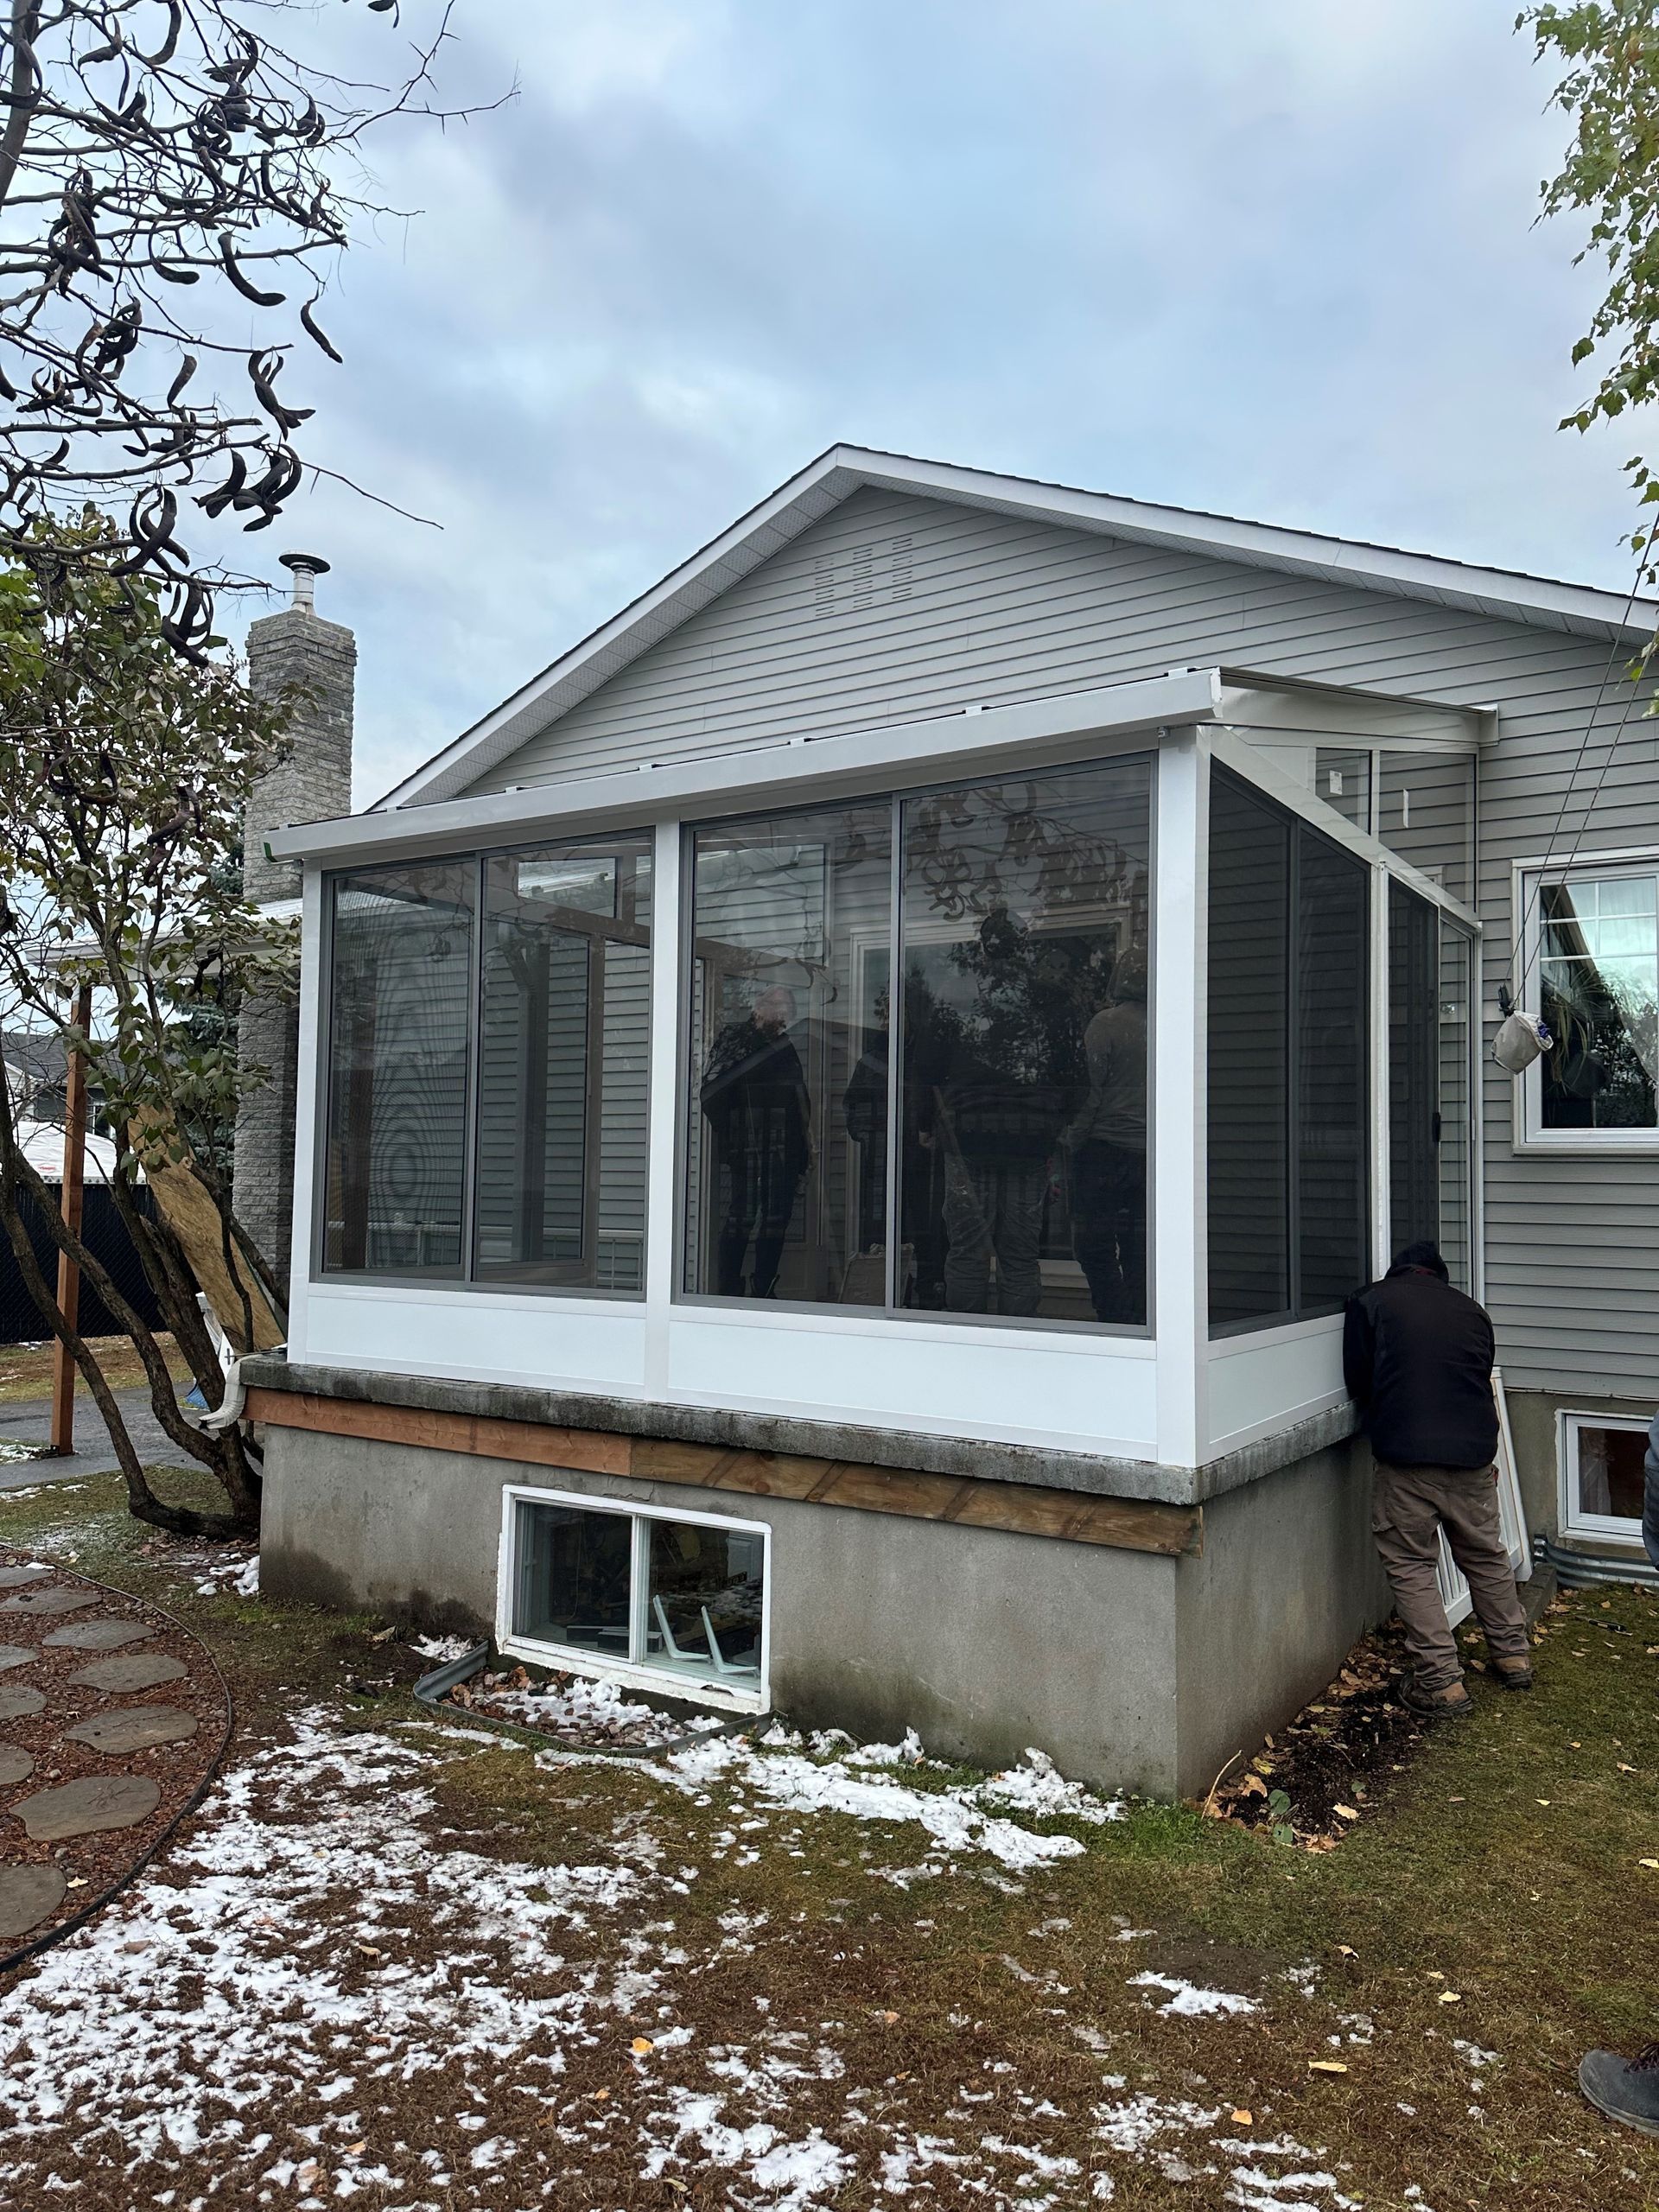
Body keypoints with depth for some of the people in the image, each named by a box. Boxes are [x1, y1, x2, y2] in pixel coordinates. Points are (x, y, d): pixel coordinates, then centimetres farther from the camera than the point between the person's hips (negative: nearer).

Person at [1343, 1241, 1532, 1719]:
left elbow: (1358, 1382, 6)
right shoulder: (1471, 1310, 15)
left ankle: (1441, 1682, 4)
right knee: (1486, 1557, 22)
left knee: (1412, 1566, 6)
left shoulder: (1369, 1302, 4)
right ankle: (1513, 1657, 35)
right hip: (1474, 1454, 4)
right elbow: (1484, 1383, 22)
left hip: (1407, 1458, -4)